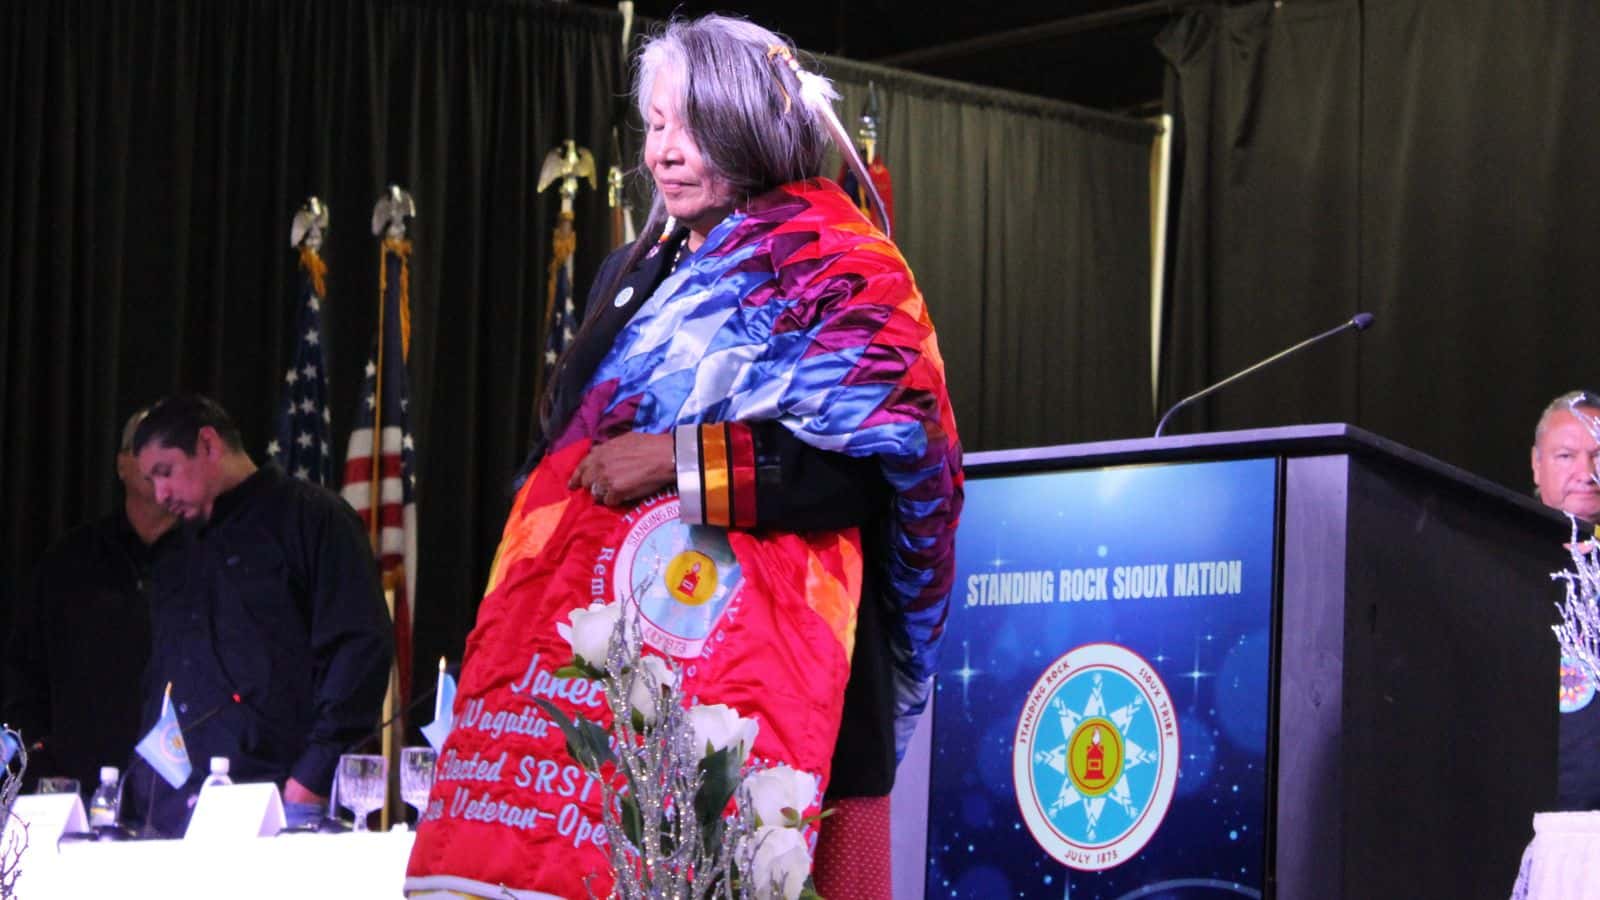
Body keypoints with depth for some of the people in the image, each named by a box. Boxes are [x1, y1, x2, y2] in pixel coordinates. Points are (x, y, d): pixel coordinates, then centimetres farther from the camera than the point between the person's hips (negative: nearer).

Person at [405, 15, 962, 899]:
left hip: (736, 667, -7)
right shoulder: (637, 274, 22)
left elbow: (888, 454, -14)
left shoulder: (832, 266, -2)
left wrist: (680, 458, -15)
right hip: (599, 656, 8)